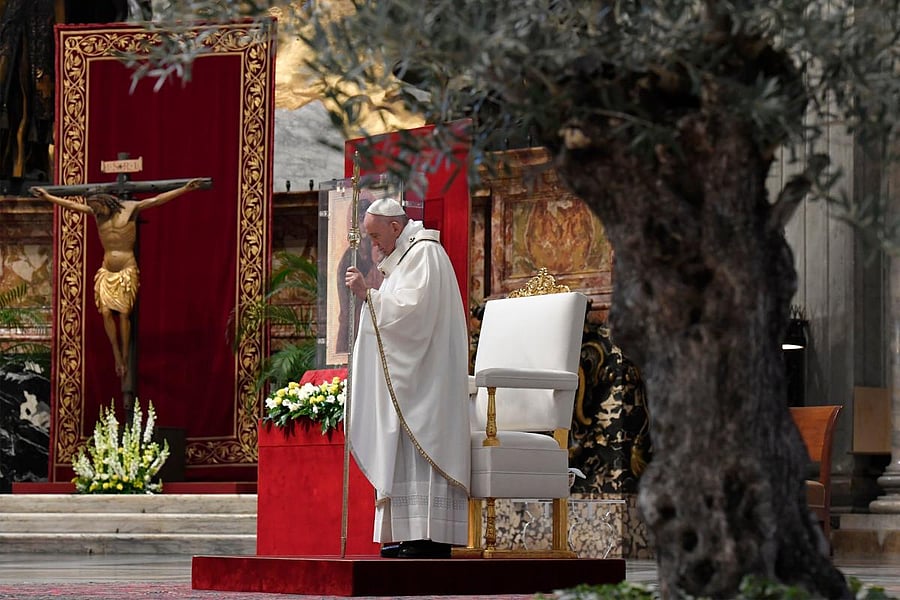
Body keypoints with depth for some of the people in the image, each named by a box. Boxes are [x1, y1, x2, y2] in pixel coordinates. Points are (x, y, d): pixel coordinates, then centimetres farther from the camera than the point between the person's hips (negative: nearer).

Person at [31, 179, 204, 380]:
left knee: (124, 313, -8)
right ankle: (117, 356, 0)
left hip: (127, 270, -4)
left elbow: (158, 200, -9)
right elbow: (71, 205, 16)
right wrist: (47, 196, 21)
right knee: (106, 312, -7)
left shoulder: (130, 208, -4)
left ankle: (125, 359, -1)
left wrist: (185, 189, -15)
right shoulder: (97, 214, 9)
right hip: (107, 271, 4)